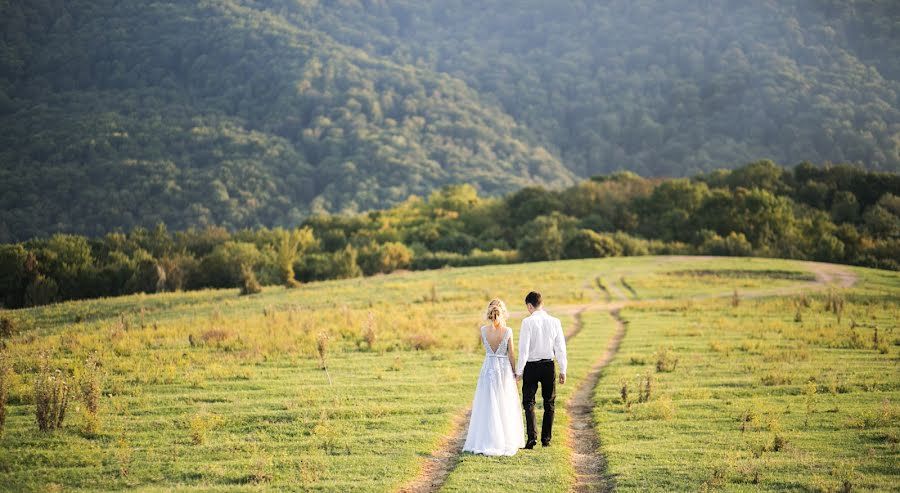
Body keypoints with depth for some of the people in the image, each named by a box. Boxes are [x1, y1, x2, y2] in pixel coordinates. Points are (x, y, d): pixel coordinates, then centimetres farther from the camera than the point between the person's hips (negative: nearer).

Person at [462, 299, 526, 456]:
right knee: (505, 407, 9)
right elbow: (510, 355, -6)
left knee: (487, 407, 8)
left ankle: (486, 442, 9)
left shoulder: (483, 330, -7)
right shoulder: (507, 331, -13)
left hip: (488, 369, 2)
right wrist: (515, 373, 4)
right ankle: (505, 442, 13)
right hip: (504, 368, -2)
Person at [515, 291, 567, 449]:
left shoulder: (528, 322, -13)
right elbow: (560, 348, 0)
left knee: (529, 402, 5)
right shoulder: (555, 321, -3)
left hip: (531, 366, -3)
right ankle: (546, 439, 18)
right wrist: (563, 370, 7)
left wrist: (519, 371, -7)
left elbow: (523, 348, -14)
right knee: (549, 403, 15)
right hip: (549, 365, 3)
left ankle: (532, 437, -9)